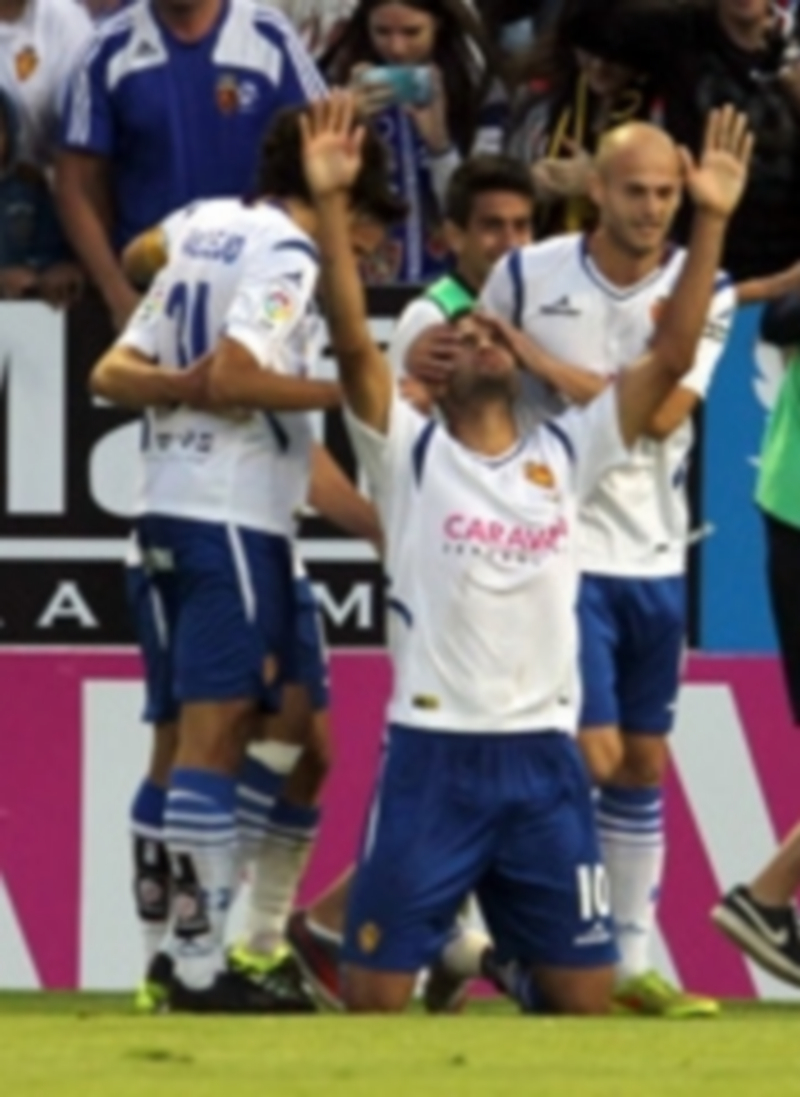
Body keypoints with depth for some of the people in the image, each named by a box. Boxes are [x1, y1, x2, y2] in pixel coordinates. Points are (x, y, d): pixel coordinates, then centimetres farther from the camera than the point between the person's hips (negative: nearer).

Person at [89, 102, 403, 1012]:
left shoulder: (202, 234, 19)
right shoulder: (284, 252, -8)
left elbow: (113, 373, 13)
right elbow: (234, 375, -21)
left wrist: (176, 385, -4)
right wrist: (354, 395, -14)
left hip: (167, 509, 9)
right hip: (233, 518, -9)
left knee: (193, 738, 11)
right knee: (215, 738, -10)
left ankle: (168, 951, 11)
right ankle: (200, 964, -12)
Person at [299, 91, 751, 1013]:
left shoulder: (564, 456, 10)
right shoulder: (412, 453, 2)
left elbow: (670, 358, 4)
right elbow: (353, 345, -12)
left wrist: (710, 222, -4)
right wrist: (331, 203, -23)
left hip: (543, 758, 3)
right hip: (433, 754, -3)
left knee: (582, 991, 4)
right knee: (376, 990, -3)